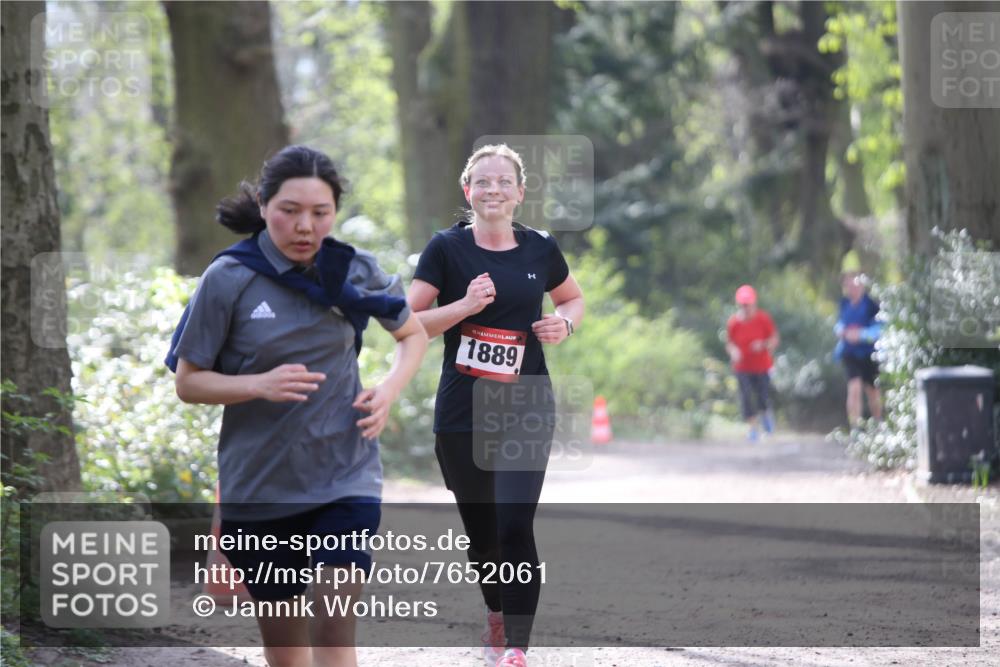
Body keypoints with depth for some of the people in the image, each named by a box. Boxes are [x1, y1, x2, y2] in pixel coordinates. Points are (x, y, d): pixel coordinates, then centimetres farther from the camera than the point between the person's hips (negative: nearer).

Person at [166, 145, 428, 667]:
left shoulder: (355, 272, 0)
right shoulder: (227, 280, -8)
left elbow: (413, 335, 17)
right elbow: (188, 382, -4)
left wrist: (389, 389, -3)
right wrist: (260, 385, -22)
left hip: (345, 480, 0)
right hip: (259, 488, 0)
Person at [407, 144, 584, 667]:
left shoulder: (540, 249, 3)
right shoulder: (447, 248, -3)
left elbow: (573, 297, 22)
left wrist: (565, 322, -1)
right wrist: (465, 305, -18)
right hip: (461, 415, 0)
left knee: (515, 529, -14)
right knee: (481, 534, 12)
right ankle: (496, 615, 39)